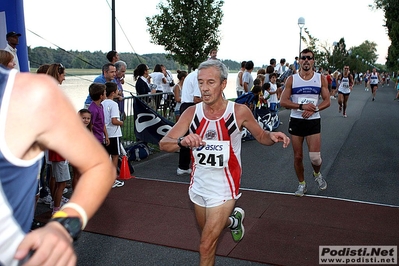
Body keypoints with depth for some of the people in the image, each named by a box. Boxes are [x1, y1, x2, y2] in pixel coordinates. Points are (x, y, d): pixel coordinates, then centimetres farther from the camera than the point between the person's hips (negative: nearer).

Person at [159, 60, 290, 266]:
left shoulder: (239, 112, -15)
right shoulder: (192, 113, -9)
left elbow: (261, 136, 1)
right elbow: (164, 144, -17)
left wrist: (272, 137, -23)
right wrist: (182, 141, -39)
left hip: (223, 188, -4)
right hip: (198, 185, 4)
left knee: (206, 245, -4)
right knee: (208, 231, 27)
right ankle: (234, 220, 56)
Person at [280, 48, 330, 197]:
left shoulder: (321, 79, 2)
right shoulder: (292, 79, 0)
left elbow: (327, 101, 0)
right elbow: (283, 102, -6)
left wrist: (314, 109, -17)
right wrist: (302, 106, -17)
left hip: (313, 121, 0)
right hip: (296, 121, 1)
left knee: (315, 157, -8)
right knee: (298, 156, 6)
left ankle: (317, 174, 27)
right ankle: (302, 184, 26)